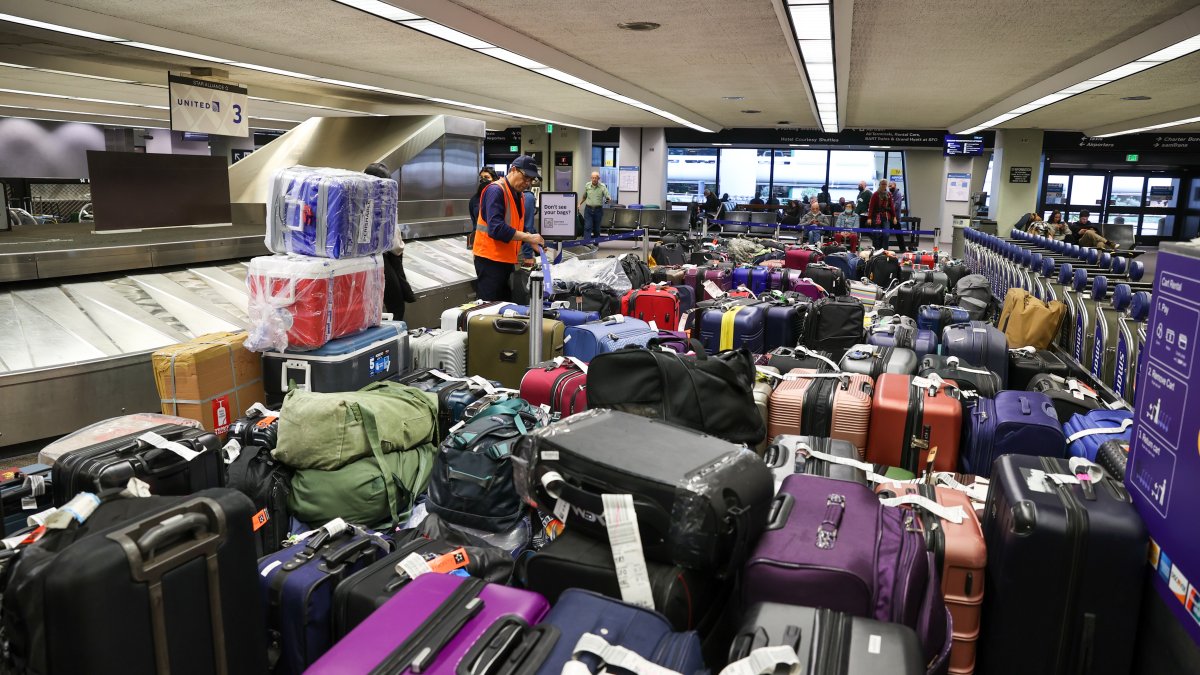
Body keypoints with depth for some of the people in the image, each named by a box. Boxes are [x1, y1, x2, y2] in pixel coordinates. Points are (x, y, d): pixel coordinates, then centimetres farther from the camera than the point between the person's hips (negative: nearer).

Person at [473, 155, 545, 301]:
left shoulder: (519, 195, 14)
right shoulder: (496, 190, -15)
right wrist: (528, 237, -25)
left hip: (507, 259, 9)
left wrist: (532, 243, -1)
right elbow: (496, 228, -26)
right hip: (490, 260, -9)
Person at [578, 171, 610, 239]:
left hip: (598, 209, -1)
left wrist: (607, 200, -28)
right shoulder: (587, 185, 2)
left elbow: (608, 197, -8)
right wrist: (580, 203, 11)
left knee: (596, 228, 8)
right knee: (587, 226, -9)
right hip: (588, 209, 1)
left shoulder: (603, 187, -6)